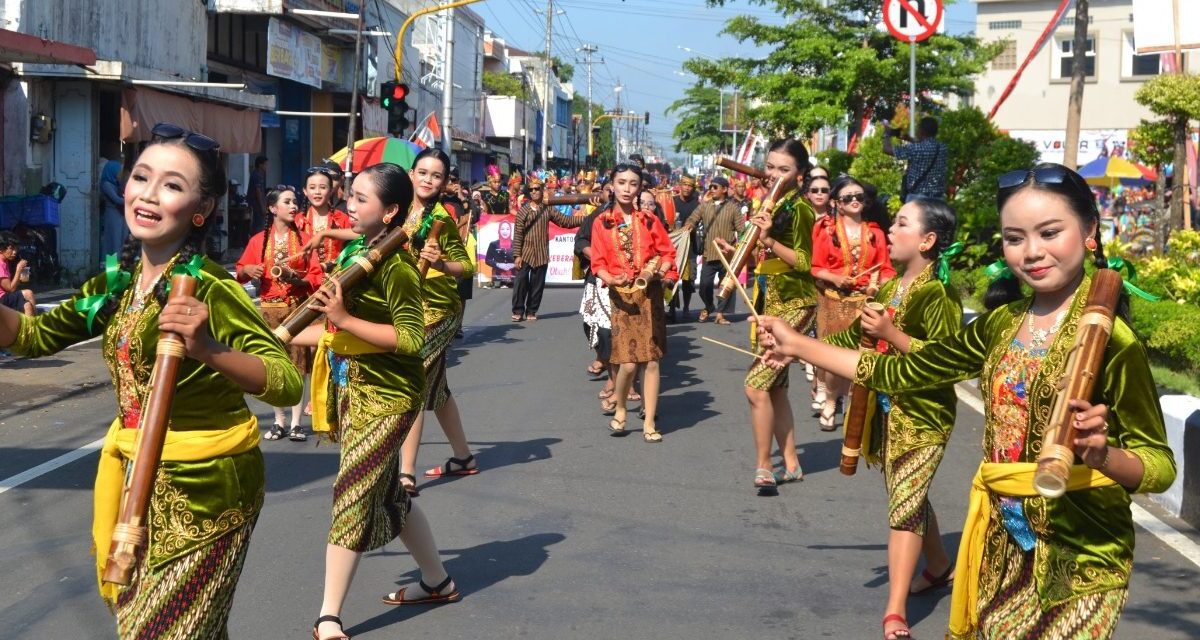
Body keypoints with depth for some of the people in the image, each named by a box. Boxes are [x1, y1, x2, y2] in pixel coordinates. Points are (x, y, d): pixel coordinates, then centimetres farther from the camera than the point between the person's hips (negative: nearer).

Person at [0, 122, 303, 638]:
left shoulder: (209, 290, -20)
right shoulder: (116, 283, 3)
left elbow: (288, 383, -27)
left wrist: (208, 350, -43)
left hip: (205, 484, -7)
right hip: (136, 475, 8)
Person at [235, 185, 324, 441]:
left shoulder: (304, 238, 4)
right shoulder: (259, 240, 6)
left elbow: (317, 276, 0)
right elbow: (240, 270, 12)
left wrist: (297, 278, -17)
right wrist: (247, 270, -10)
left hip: (298, 308, -1)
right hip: (269, 308, 1)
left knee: (297, 363, -5)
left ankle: (296, 422, -1)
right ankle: (279, 421, 12)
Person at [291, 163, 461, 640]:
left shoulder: (394, 264, -18)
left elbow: (411, 338, -25)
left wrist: (344, 319, -27)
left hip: (386, 397, -9)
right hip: (356, 389, 9)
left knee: (352, 498, -6)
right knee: (387, 494, 18)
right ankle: (438, 581, 35)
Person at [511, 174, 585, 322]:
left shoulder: (548, 210, 6)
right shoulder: (523, 211, -2)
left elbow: (565, 221, 8)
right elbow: (517, 234, -4)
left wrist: (584, 219, -2)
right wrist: (517, 255, -10)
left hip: (542, 254, 2)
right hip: (526, 253, -2)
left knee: (538, 284, 5)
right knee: (521, 281, -6)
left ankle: (531, 311, 15)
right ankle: (518, 311, 4)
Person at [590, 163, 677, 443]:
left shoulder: (649, 220, 6)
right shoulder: (601, 223, 2)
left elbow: (668, 252, 8)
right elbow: (598, 263, 0)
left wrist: (660, 270, -12)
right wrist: (610, 279, -19)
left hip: (649, 293, 2)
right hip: (621, 295, -2)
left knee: (651, 360, 0)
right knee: (628, 363, -11)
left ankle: (649, 422, 9)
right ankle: (620, 410, 16)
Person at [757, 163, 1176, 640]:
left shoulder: (1107, 336, -14)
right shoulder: (1002, 322, 4)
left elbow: (1160, 465, -15)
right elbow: (905, 372, 12)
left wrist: (1102, 453, -36)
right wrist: (798, 346, 13)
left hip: (1077, 551, -6)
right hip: (1001, 537, 6)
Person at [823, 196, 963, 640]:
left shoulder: (938, 294, -15)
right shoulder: (889, 289, 10)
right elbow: (854, 339, 15)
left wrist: (892, 334, -26)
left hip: (924, 415, -8)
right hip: (887, 410, 8)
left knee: (905, 503, -13)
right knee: (908, 496, 19)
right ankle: (938, 568, 41)